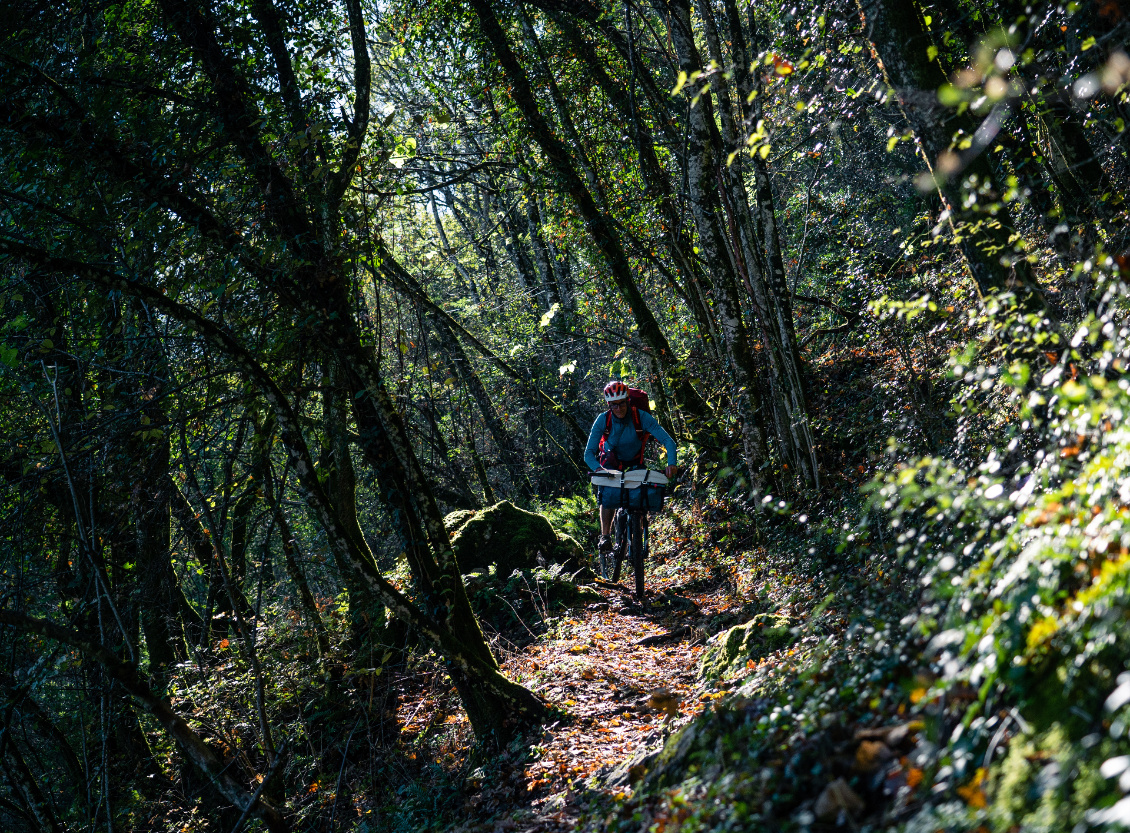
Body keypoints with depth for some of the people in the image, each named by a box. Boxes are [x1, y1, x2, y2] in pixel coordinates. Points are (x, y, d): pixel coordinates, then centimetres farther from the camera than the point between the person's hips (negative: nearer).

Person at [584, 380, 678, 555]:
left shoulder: (641, 417, -28)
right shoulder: (603, 420, -26)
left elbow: (667, 440, -33)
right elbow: (589, 452, -28)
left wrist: (672, 463, -51)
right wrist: (597, 468, -50)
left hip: (634, 463, 1)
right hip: (611, 461, -1)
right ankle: (605, 536, -21)